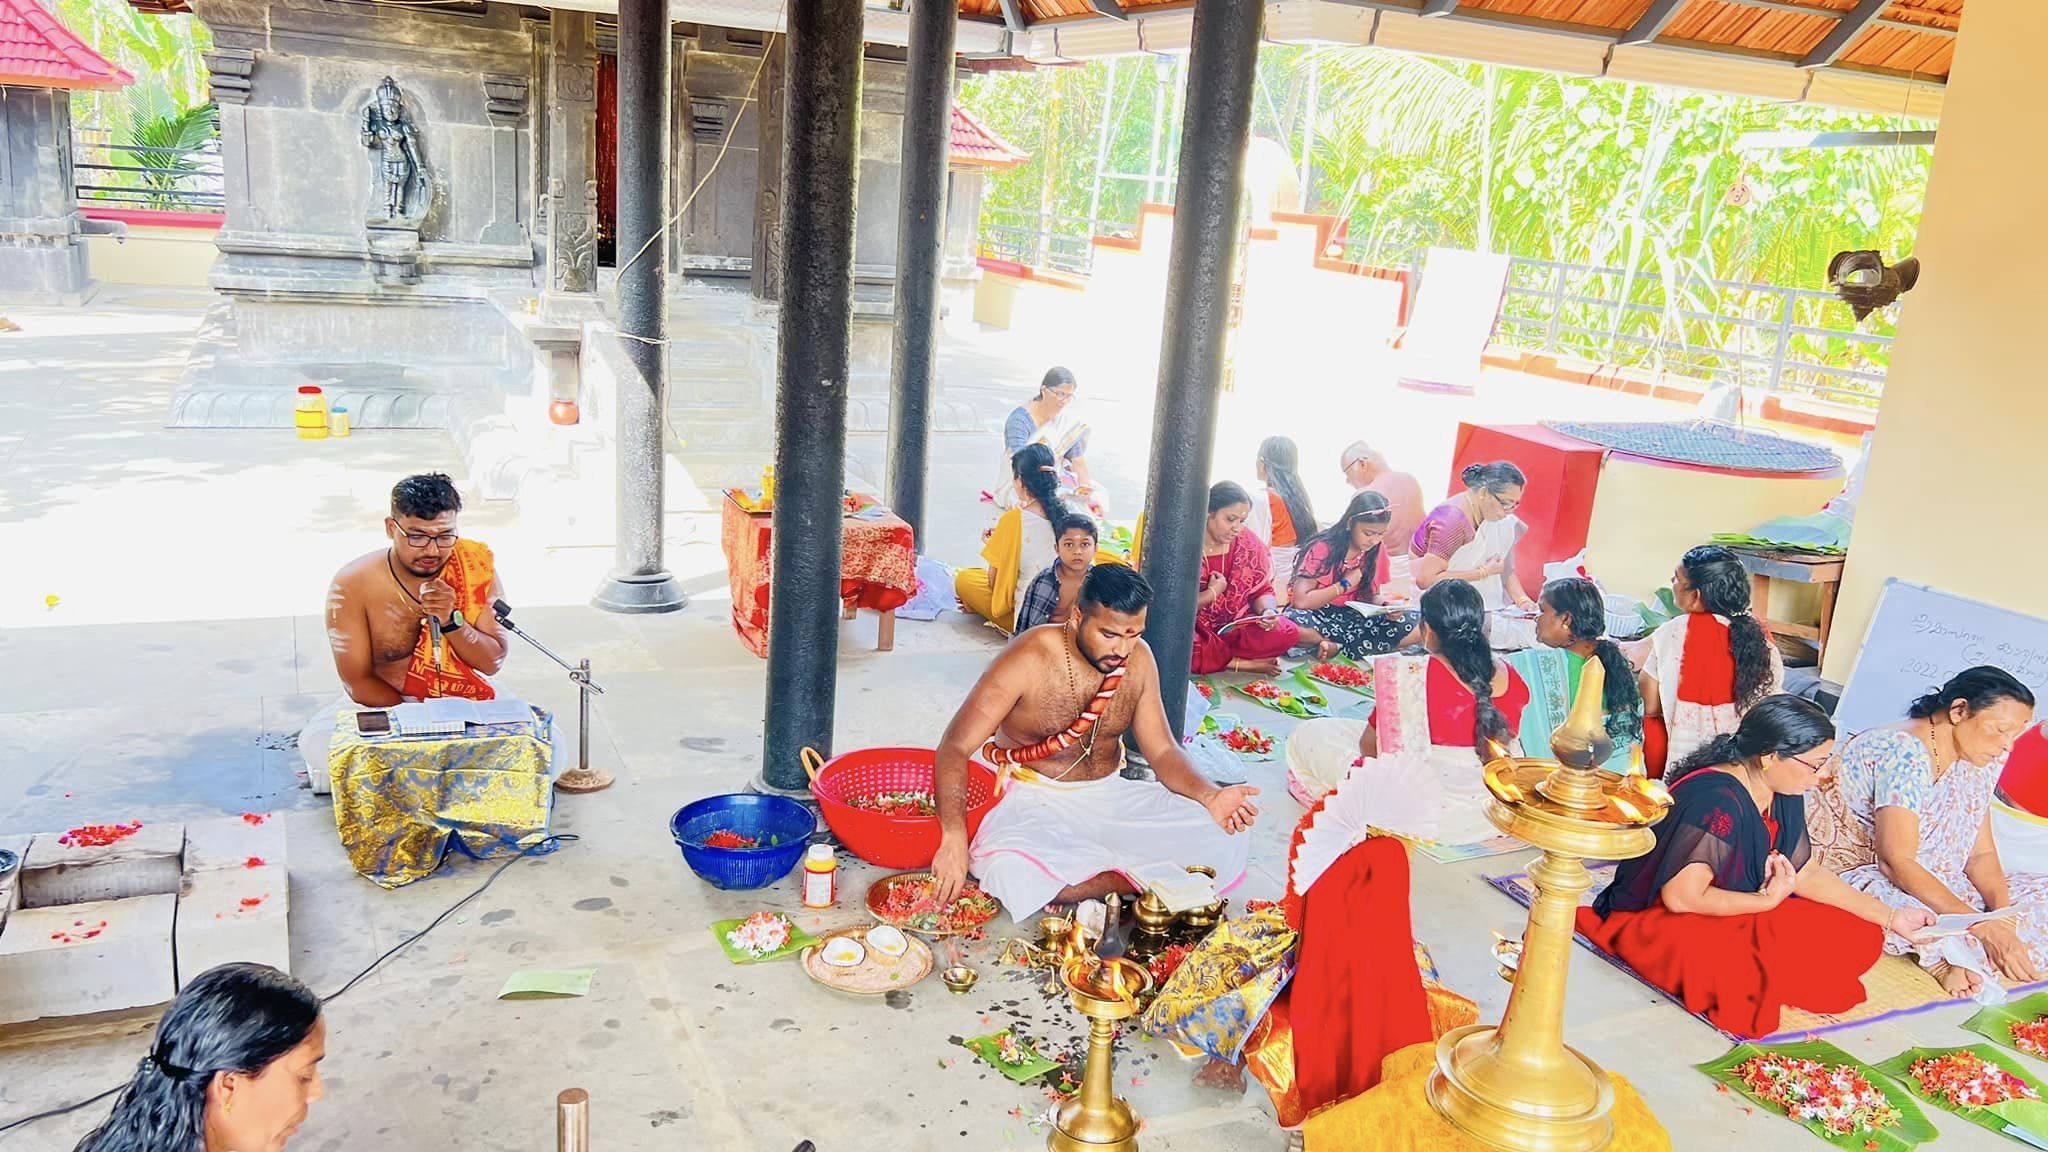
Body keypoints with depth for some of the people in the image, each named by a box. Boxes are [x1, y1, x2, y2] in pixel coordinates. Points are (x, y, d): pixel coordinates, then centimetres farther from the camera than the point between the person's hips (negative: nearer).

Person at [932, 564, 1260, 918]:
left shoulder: (1139, 660, -3)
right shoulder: (1029, 660, -18)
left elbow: (1162, 750, 2)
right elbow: (955, 747, -19)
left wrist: (1208, 797, -20)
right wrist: (954, 838, -35)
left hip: (1110, 796, 4)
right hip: (1036, 800, -4)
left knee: (1227, 844, -13)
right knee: (1013, 875, -38)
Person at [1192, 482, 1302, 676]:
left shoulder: (1249, 544, 1)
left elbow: (1262, 591, 7)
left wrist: (1268, 611, -15)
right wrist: (1212, 593, -13)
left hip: (1232, 629, 4)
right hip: (1194, 631, -4)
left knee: (1288, 632, -18)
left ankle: (1209, 656, -13)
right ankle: (1243, 663, -17)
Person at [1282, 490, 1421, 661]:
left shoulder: (1374, 550, 0)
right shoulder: (1323, 548, -14)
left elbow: (1372, 595, 8)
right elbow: (1300, 601, -19)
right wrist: (1344, 585, -17)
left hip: (1355, 619, 6)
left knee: (1418, 624, -16)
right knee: (1291, 622, -41)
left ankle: (1336, 648, -21)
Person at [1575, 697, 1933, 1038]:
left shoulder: (1783, 794, -1)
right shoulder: (1718, 801, -29)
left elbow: (1806, 874, 8)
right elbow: (1682, 897, -29)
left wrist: (1890, 917, 3)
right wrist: (1769, 900, -17)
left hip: (1739, 918, 9)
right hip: (1658, 920, -9)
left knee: (1859, 938, -4)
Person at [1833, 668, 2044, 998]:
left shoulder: (1977, 760, 5)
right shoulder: (1905, 755, -22)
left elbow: (1982, 853, 5)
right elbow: (1896, 861, -27)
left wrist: (2001, 912, -15)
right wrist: (1981, 927, -30)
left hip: (1943, 887, 9)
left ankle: (1956, 955, -15)